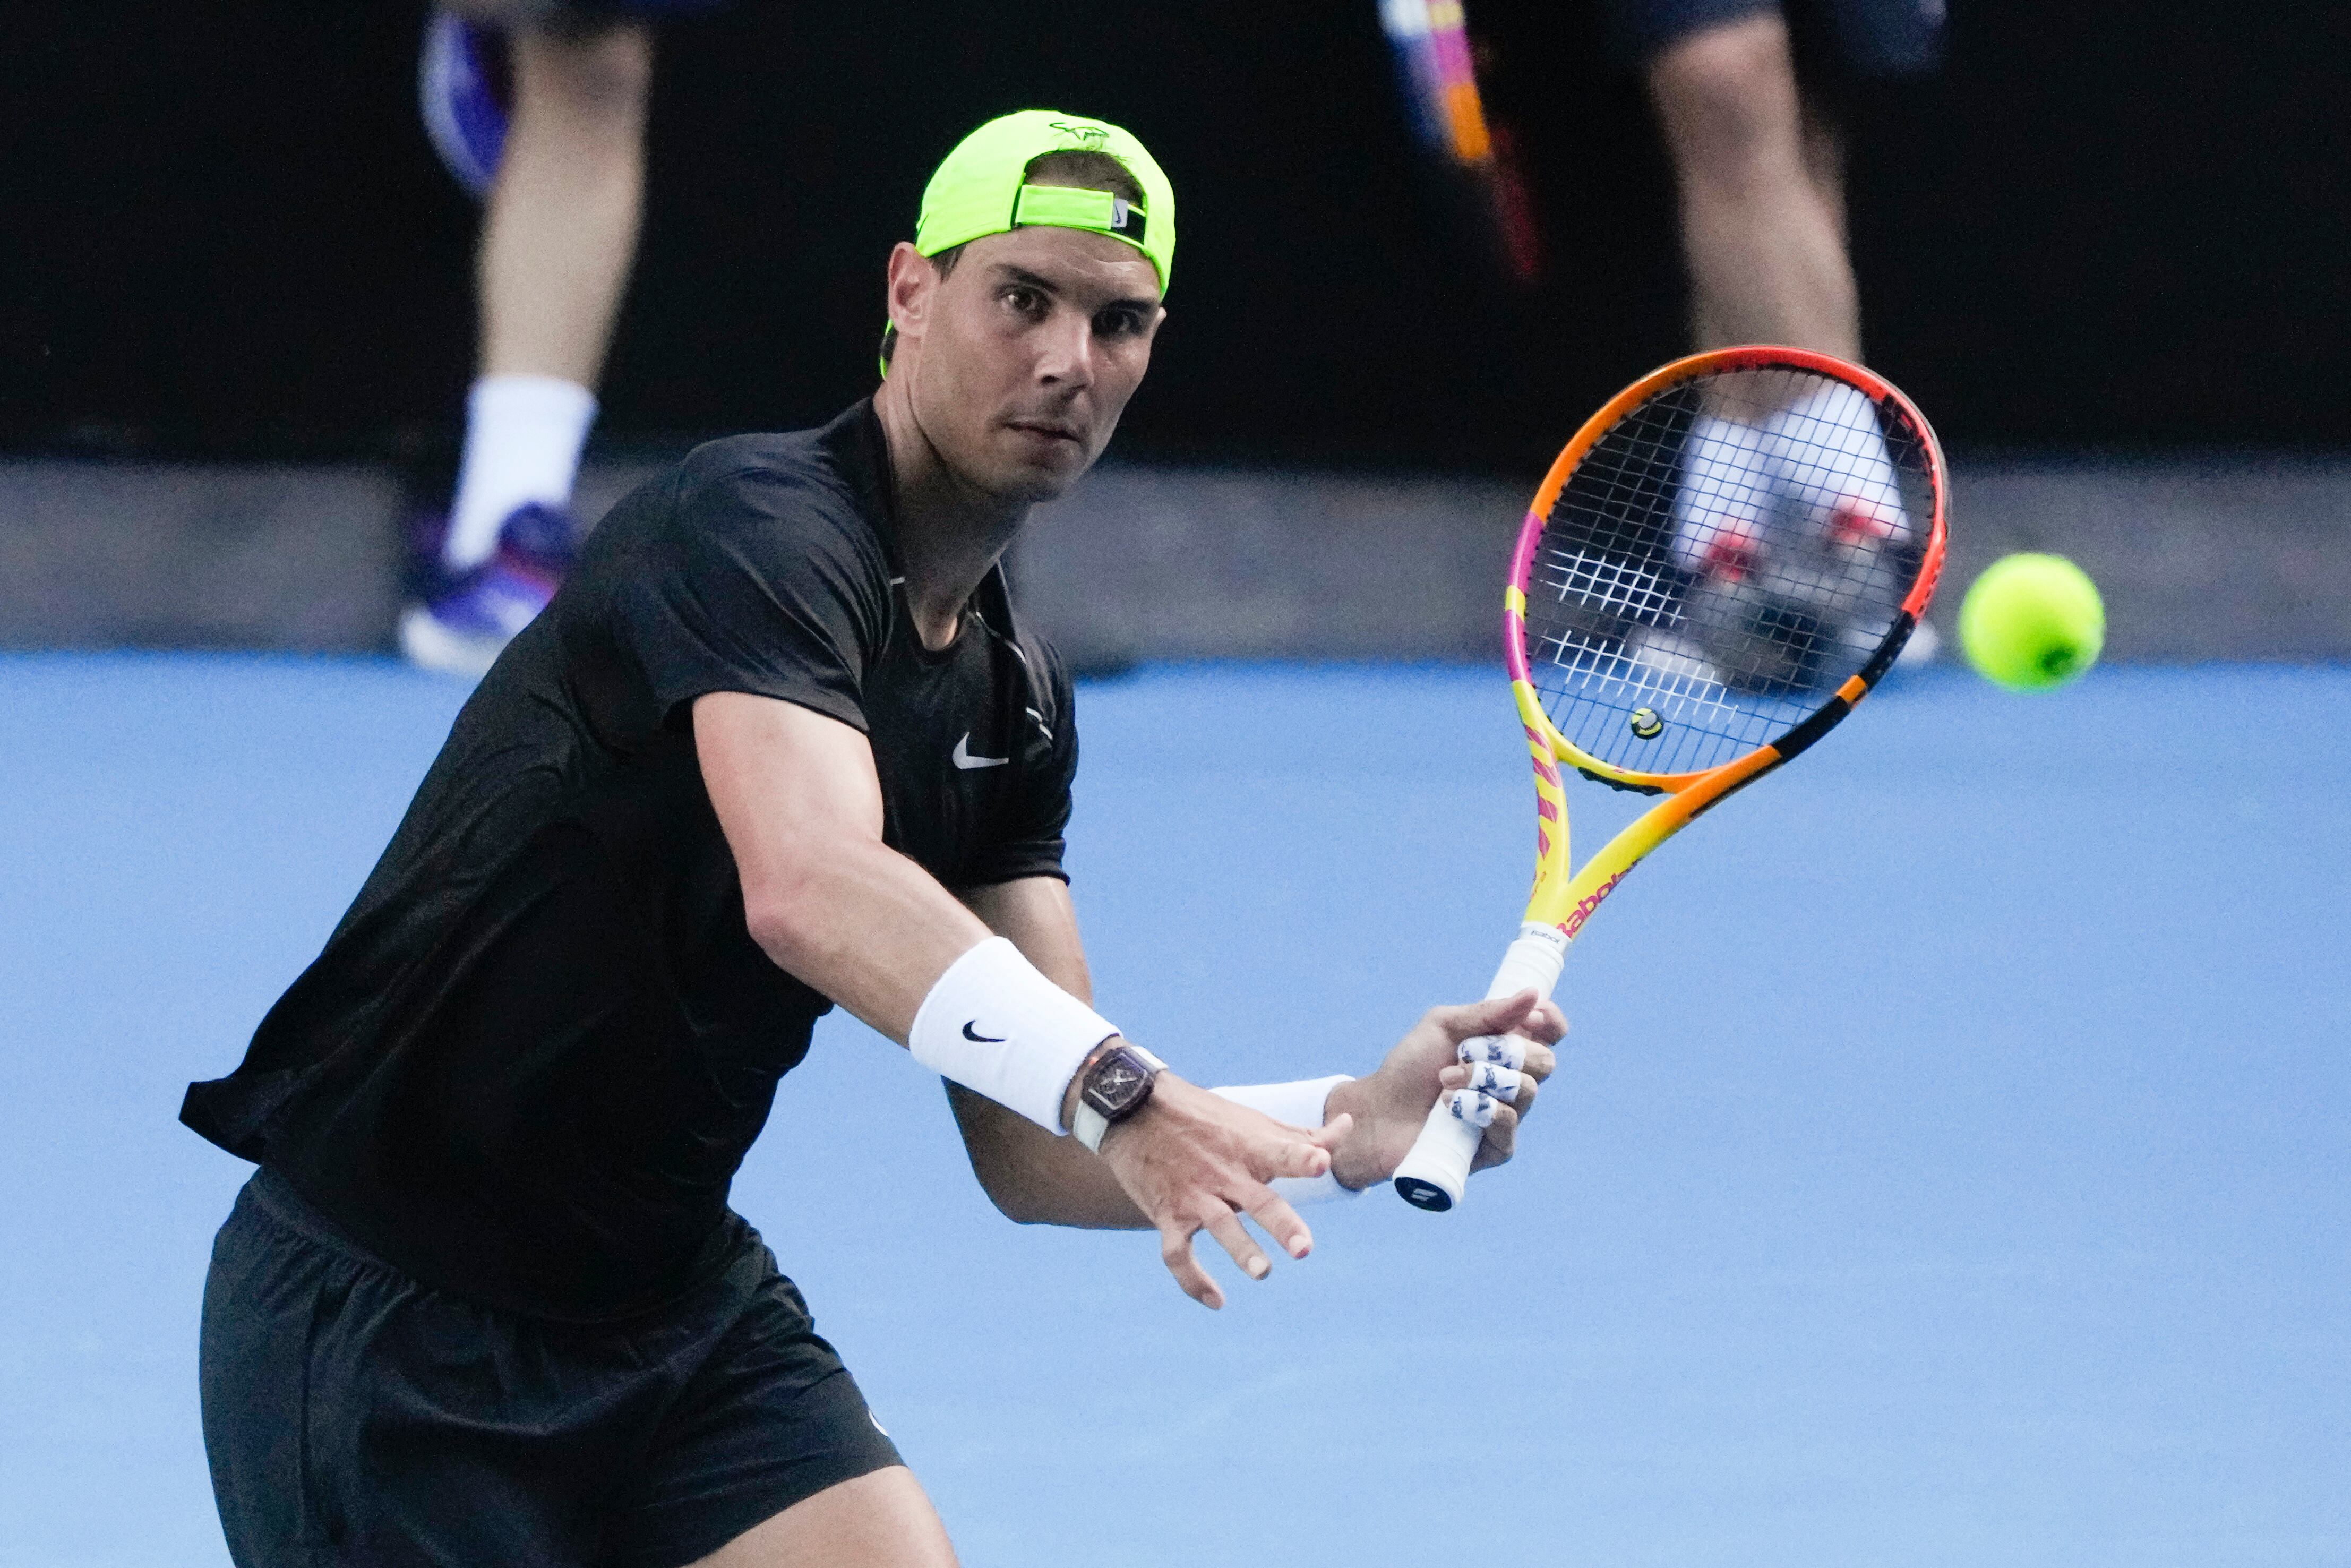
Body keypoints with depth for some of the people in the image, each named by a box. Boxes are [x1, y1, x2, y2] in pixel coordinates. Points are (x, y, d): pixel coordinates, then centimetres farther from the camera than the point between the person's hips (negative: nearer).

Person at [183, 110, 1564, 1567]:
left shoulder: (1014, 695, 6)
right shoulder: (758, 526, -19)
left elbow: (1031, 1151, 1)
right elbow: (809, 888, -38)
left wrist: (1347, 1125, -14)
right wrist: (1113, 1087, -51)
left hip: (679, 1296, 7)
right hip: (386, 1318, -7)